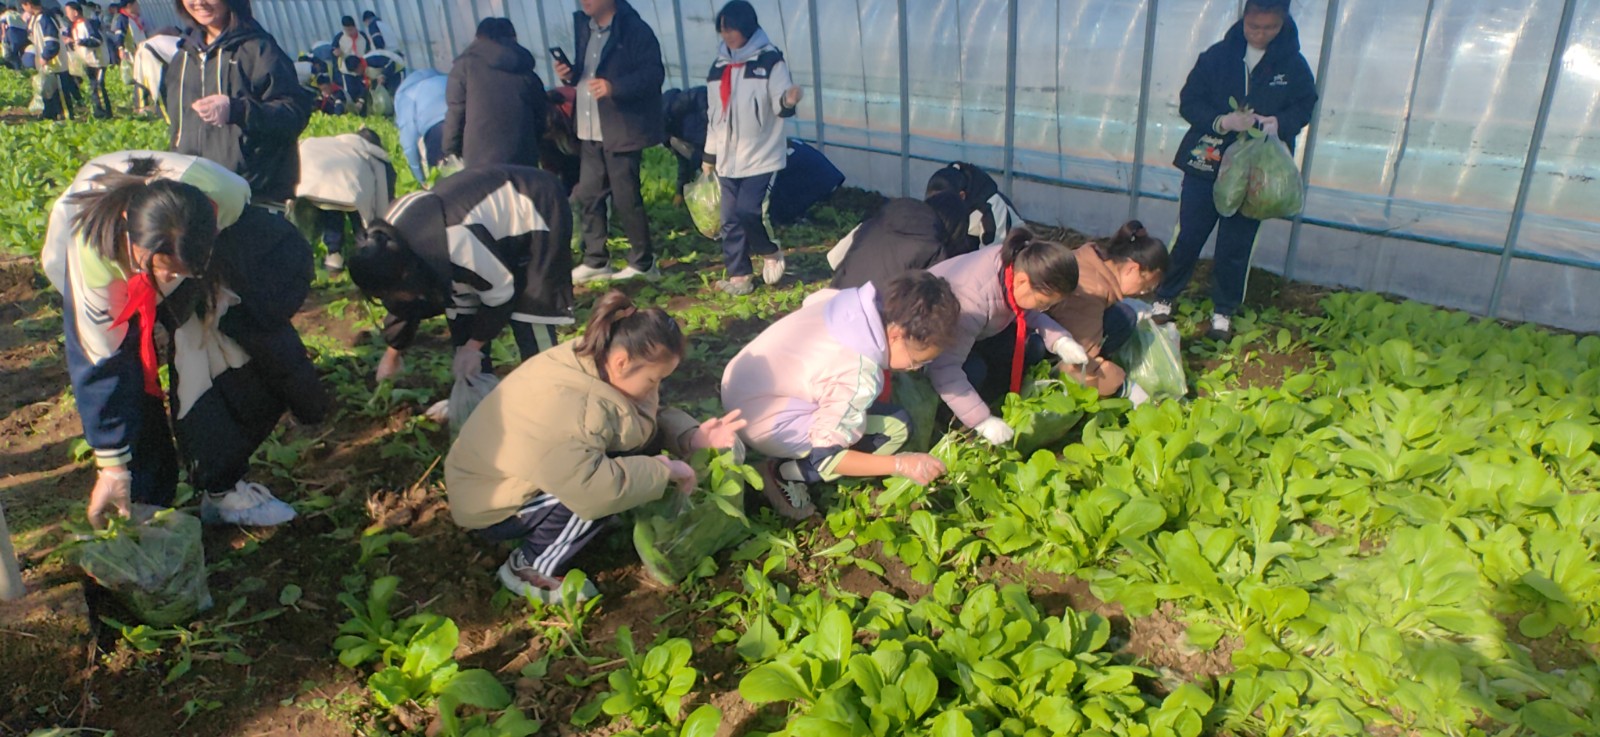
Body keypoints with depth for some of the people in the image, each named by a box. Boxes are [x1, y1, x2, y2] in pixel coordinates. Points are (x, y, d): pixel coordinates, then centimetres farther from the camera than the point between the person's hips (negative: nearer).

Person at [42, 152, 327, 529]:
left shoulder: (222, 195, -41)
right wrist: (112, 466, -25)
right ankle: (143, 506, -2)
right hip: (113, 278, -2)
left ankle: (221, 486, 4)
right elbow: (101, 364, -31)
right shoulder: (92, 252, -41)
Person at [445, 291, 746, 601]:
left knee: (644, 434, -4)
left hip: (540, 477, 8)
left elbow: (652, 417, 3)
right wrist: (665, 470, -32)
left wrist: (694, 438, -16)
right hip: (493, 503, -8)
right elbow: (592, 488, -45)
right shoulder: (559, 402, -38)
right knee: (605, 490, -30)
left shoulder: (595, 360, -11)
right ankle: (530, 569, -8)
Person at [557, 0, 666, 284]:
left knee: (626, 198, -3)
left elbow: (654, 73, -17)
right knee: (588, 195, 11)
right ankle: (596, 261, 23)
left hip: (622, 130, -8)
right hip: (590, 131, 8)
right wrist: (569, 73, 1)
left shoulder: (635, 29, -10)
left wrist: (615, 88, -28)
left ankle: (643, 263, 12)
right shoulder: (581, 26, 14)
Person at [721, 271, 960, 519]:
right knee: (895, 426, -10)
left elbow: (811, 301, 17)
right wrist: (901, 465, -18)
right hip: (764, 424, -9)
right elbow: (824, 456, -23)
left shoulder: (858, 305, -8)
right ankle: (787, 474, -4)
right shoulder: (859, 376, -30)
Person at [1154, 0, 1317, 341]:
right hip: (1205, 164, 0)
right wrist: (1221, 121, -21)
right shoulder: (1218, 56, -4)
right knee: (1187, 238, 4)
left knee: (1236, 247, 6)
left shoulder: (1293, 65, -1)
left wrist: (1280, 123, -15)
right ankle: (1163, 299, 20)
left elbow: (1305, 106, 7)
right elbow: (1188, 102, -3)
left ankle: (1223, 312, 21)